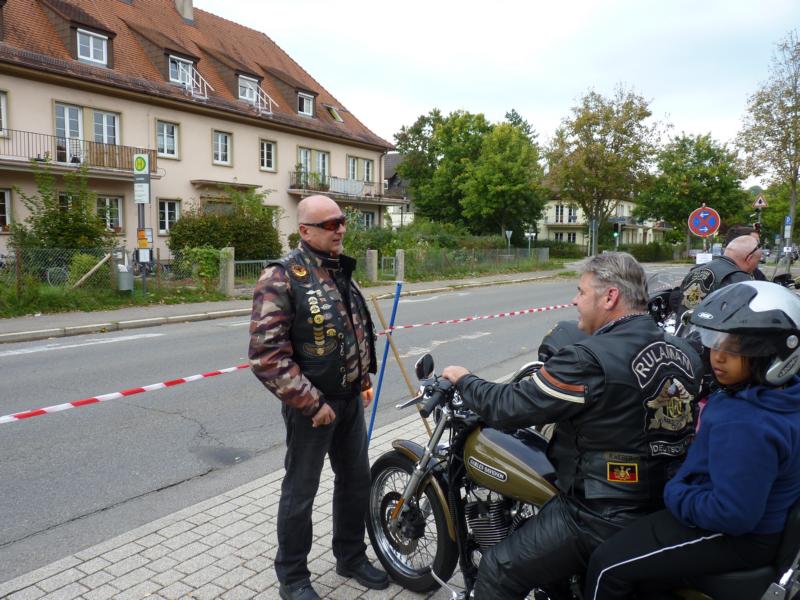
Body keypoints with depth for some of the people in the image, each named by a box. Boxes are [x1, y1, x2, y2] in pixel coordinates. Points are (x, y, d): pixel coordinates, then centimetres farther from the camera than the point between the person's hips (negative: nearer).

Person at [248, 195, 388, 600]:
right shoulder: (281, 278, -18)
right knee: (301, 491, 9)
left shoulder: (342, 270, 7)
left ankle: (351, 557, 40)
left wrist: (364, 380, 15)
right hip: (312, 404, -7)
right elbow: (266, 355, -24)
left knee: (356, 479, 19)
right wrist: (312, 403, -21)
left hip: (350, 399, 8)